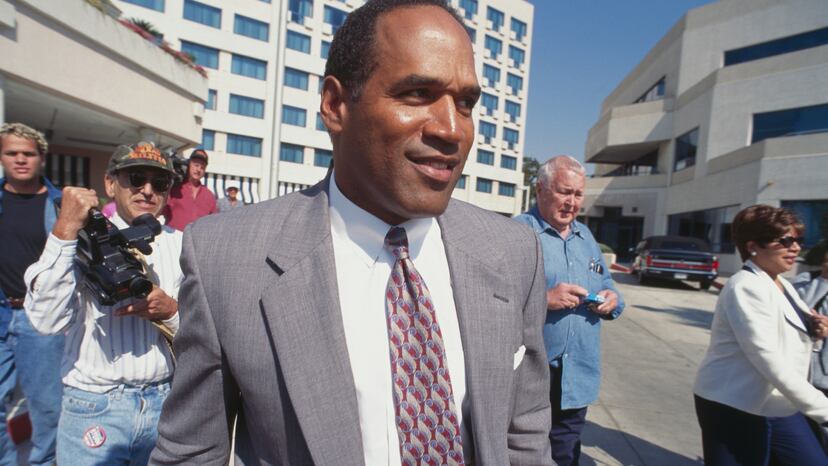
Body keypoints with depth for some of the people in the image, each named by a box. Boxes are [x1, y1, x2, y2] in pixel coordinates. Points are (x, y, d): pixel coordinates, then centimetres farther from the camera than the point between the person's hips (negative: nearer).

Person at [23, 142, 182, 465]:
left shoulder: (184, 246, 1)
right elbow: (47, 321, -17)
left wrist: (171, 311, -19)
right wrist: (65, 230, -21)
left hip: (165, 403, 2)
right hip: (93, 407, -2)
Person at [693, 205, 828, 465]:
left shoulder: (783, 286, 10)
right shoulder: (745, 287, -20)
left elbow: (789, 340, 19)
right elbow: (770, 361, -26)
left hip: (780, 408, 9)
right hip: (734, 410, -9)